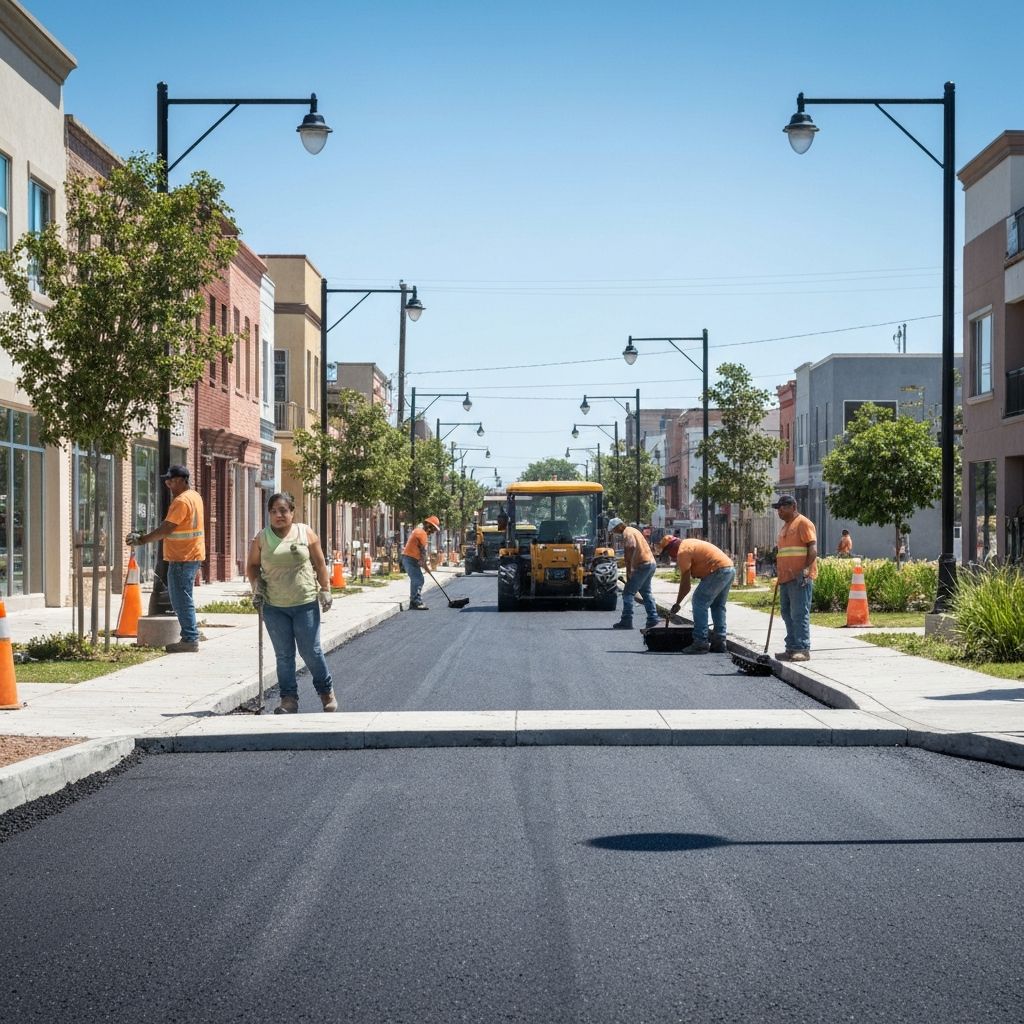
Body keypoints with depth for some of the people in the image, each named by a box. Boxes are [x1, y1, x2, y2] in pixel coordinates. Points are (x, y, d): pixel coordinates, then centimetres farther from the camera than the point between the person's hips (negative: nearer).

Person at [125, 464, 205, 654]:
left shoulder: (182, 501, -16)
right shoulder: (194, 497, 16)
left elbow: (166, 529, -19)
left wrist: (142, 540, -14)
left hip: (182, 558, -10)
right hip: (191, 556, 10)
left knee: (182, 600, -7)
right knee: (182, 599, 16)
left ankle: (189, 639, -6)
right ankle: (190, 637, 20)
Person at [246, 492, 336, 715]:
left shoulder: (306, 533, 2)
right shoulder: (261, 538, 3)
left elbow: (320, 563, 7)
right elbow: (252, 566, 14)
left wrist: (325, 590, 2)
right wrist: (256, 584, -3)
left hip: (305, 604, -1)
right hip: (274, 607, 1)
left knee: (311, 651, 2)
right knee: (283, 655, 4)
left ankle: (326, 692, 20)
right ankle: (288, 699, 12)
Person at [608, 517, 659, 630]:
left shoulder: (627, 533, -11)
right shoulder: (632, 530, 19)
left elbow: (630, 551, -23)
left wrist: (628, 571, -19)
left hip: (642, 565, -10)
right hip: (651, 563, 10)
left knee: (628, 593, -7)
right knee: (646, 592, 20)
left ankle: (626, 621, -9)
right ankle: (653, 618, 19)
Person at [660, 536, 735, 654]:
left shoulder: (682, 552, -7)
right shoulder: (688, 543, 23)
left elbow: (685, 583, -8)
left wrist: (677, 603, 0)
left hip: (718, 572, -10)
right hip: (730, 570, 10)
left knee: (699, 603, -5)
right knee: (718, 606, 17)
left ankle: (700, 643, -7)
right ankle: (720, 642, 18)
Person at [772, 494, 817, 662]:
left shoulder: (803, 523, -6)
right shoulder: (785, 526, 22)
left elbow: (813, 548, -14)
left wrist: (806, 568, -23)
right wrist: (780, 571, 22)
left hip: (799, 578, -9)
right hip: (785, 578, 9)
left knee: (799, 614, -11)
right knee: (787, 613, 9)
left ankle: (803, 650, -12)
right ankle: (792, 648, 14)